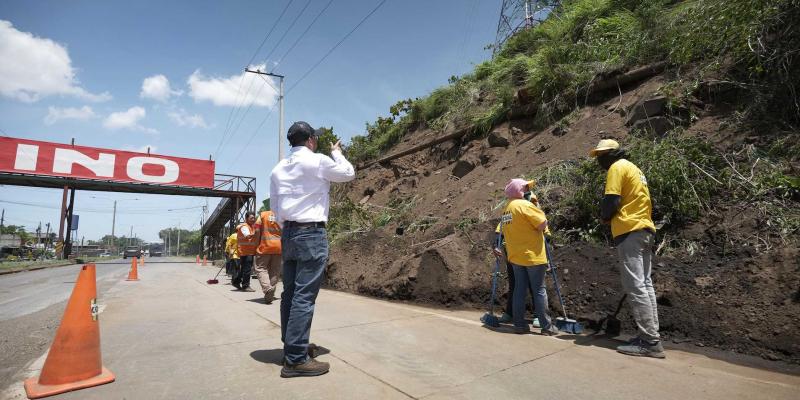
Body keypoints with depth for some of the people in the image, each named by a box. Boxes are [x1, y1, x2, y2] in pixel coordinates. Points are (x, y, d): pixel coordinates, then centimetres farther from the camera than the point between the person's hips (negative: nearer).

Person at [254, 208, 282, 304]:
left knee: (261, 268, 5)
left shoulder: (262, 214, 2)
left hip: (265, 246, -2)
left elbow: (257, 231, -3)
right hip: (278, 246, 2)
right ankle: (270, 295, 11)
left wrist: (258, 243, 7)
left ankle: (267, 288, -19)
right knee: (274, 271, 10)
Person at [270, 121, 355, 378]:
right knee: (304, 296, -8)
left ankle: (291, 347, 21)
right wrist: (337, 152, 24)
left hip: (288, 233, 8)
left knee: (290, 293, 11)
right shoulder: (319, 161, -6)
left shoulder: (278, 169, 13)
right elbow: (349, 174, 8)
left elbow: (274, 205, 17)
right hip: (311, 233, -7)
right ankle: (296, 359, -5)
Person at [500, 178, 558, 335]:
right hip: (532, 255, -7)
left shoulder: (506, 209, 10)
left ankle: (519, 324, 12)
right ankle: (546, 326, 9)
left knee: (519, 290, 9)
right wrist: (538, 209, 3)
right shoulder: (525, 205, -14)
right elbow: (543, 224, -15)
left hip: (515, 256, 7)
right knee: (539, 291, 2)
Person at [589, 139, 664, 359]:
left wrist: (604, 216, 4)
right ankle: (651, 336, 14)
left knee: (635, 286, -9)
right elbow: (637, 200, 21)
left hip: (630, 231, -10)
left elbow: (611, 200, -15)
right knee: (645, 284, 10)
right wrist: (611, 216, 15)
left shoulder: (617, 167, -5)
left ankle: (650, 341, -8)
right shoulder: (633, 168, 23)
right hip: (645, 229, 10)